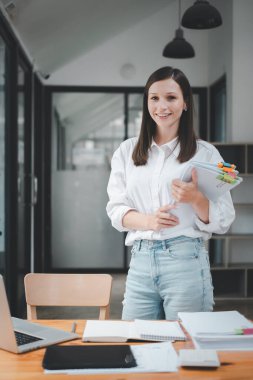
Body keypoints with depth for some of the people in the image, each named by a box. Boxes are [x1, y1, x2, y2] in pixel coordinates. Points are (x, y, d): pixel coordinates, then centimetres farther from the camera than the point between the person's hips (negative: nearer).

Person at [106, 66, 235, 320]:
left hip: (186, 261, -2)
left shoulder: (205, 153, 2)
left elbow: (222, 221, 1)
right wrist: (148, 221, -13)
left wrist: (195, 198, -19)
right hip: (140, 261, 2)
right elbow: (115, 209, 7)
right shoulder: (127, 151, 10)